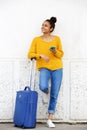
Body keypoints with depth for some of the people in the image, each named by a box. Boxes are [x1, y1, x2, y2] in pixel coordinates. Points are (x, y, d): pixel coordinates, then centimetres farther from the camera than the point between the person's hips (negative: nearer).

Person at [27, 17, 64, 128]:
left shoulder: (56, 39, 4)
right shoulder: (36, 39, 3)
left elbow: (61, 54, 10)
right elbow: (30, 54, 0)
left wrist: (55, 52, -12)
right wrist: (40, 55, -16)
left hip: (57, 68, 1)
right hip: (44, 67, -1)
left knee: (54, 95, 2)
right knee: (43, 87, -29)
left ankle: (50, 119, 13)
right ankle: (46, 91, 12)